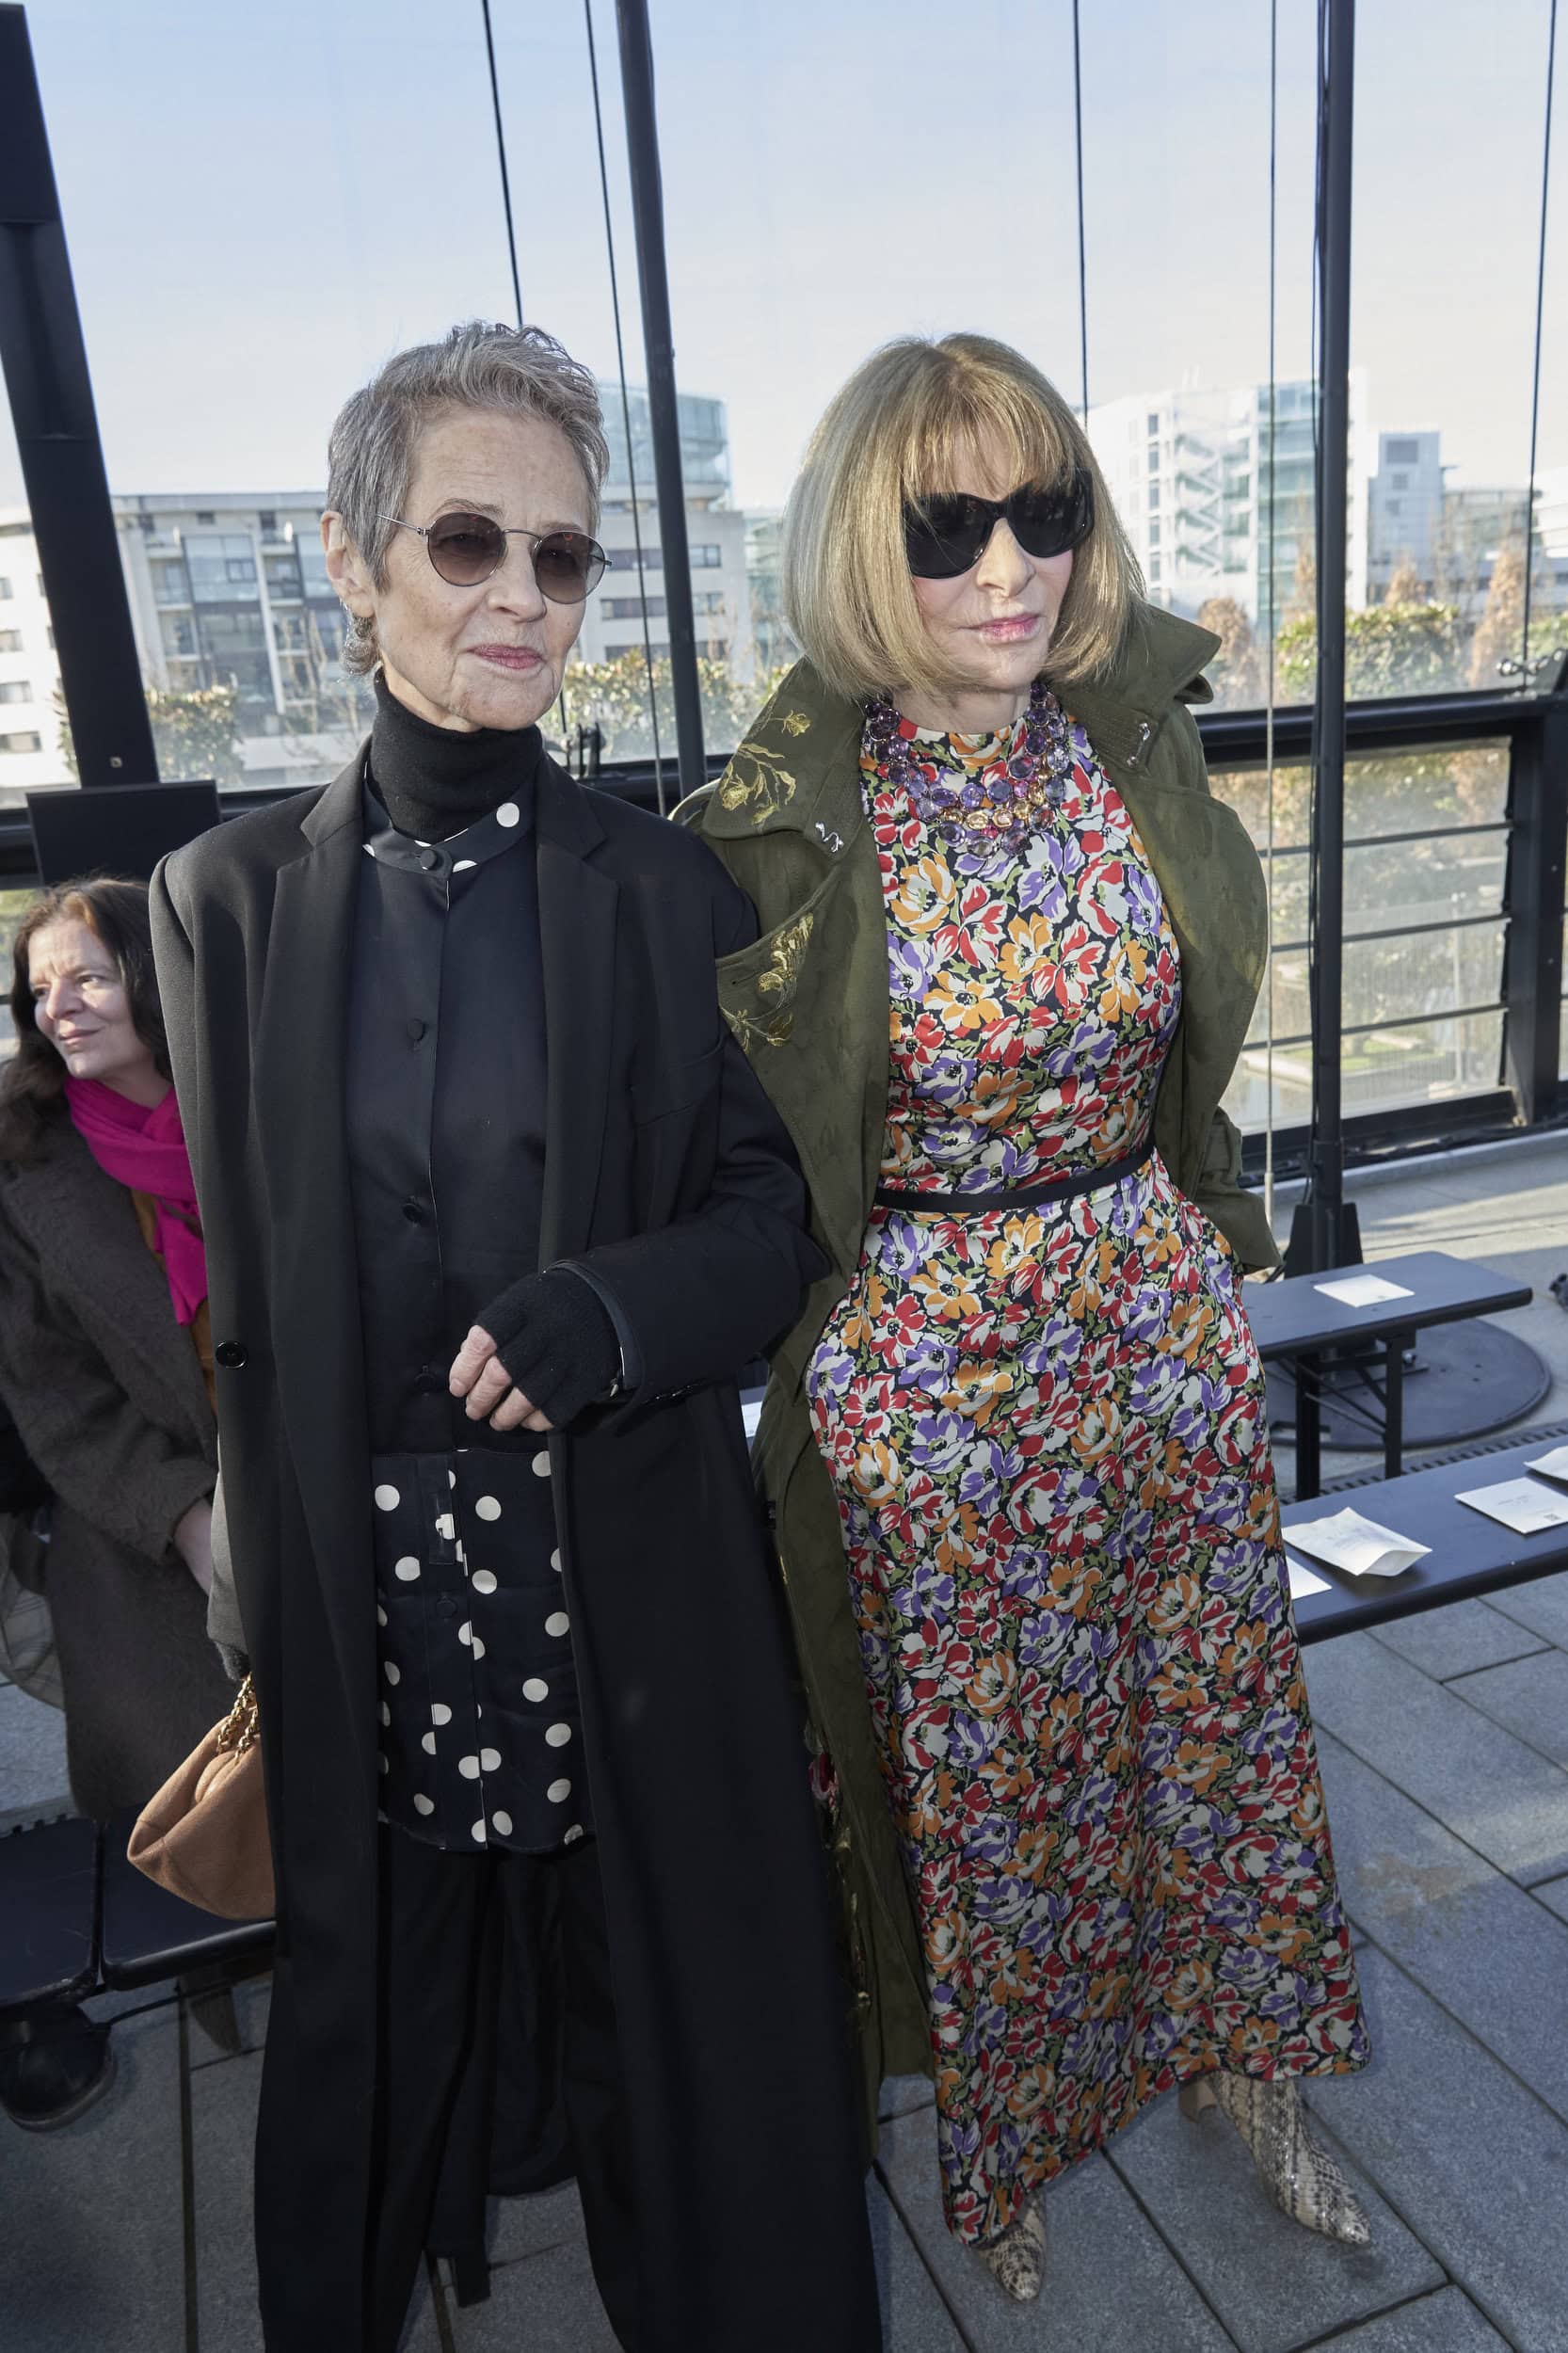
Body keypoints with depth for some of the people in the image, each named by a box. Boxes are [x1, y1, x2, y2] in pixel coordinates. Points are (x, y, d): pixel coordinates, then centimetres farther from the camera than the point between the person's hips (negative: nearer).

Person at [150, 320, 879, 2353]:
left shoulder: (668, 890, -2)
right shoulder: (232, 901, -1)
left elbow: (773, 1217, 0)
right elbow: (250, 1299, 3)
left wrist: (607, 1311, -21)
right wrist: (261, 1617, 5)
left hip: (636, 1582, 0)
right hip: (370, 1594, 1)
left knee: (678, 2005, 17)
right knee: (388, 2018, 21)